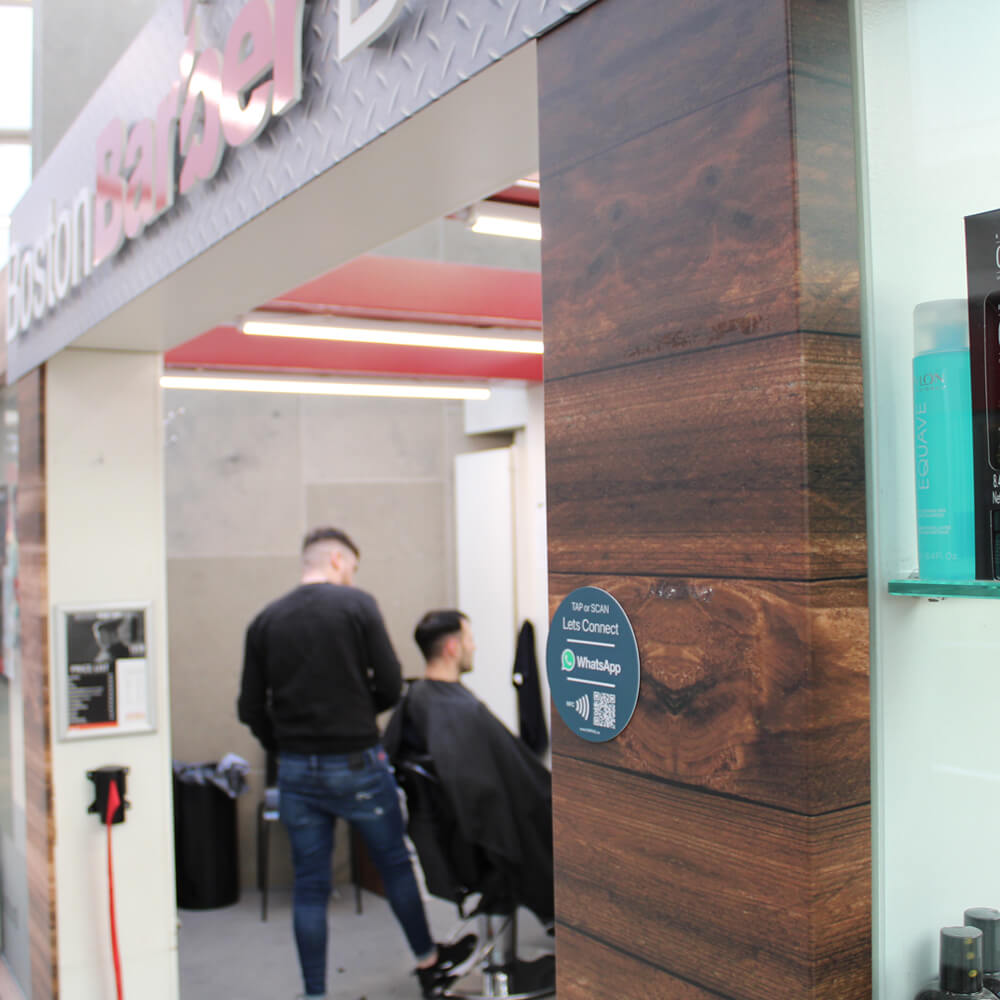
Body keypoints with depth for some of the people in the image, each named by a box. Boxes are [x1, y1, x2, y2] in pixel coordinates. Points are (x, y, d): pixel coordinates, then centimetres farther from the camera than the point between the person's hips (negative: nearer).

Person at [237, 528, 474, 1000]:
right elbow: (391, 686, -8)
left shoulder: (265, 620, 3)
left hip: (296, 771, 3)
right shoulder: (356, 604, -7)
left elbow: (250, 709, 2)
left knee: (310, 886, 11)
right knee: (395, 864, 16)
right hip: (356, 764, -3)